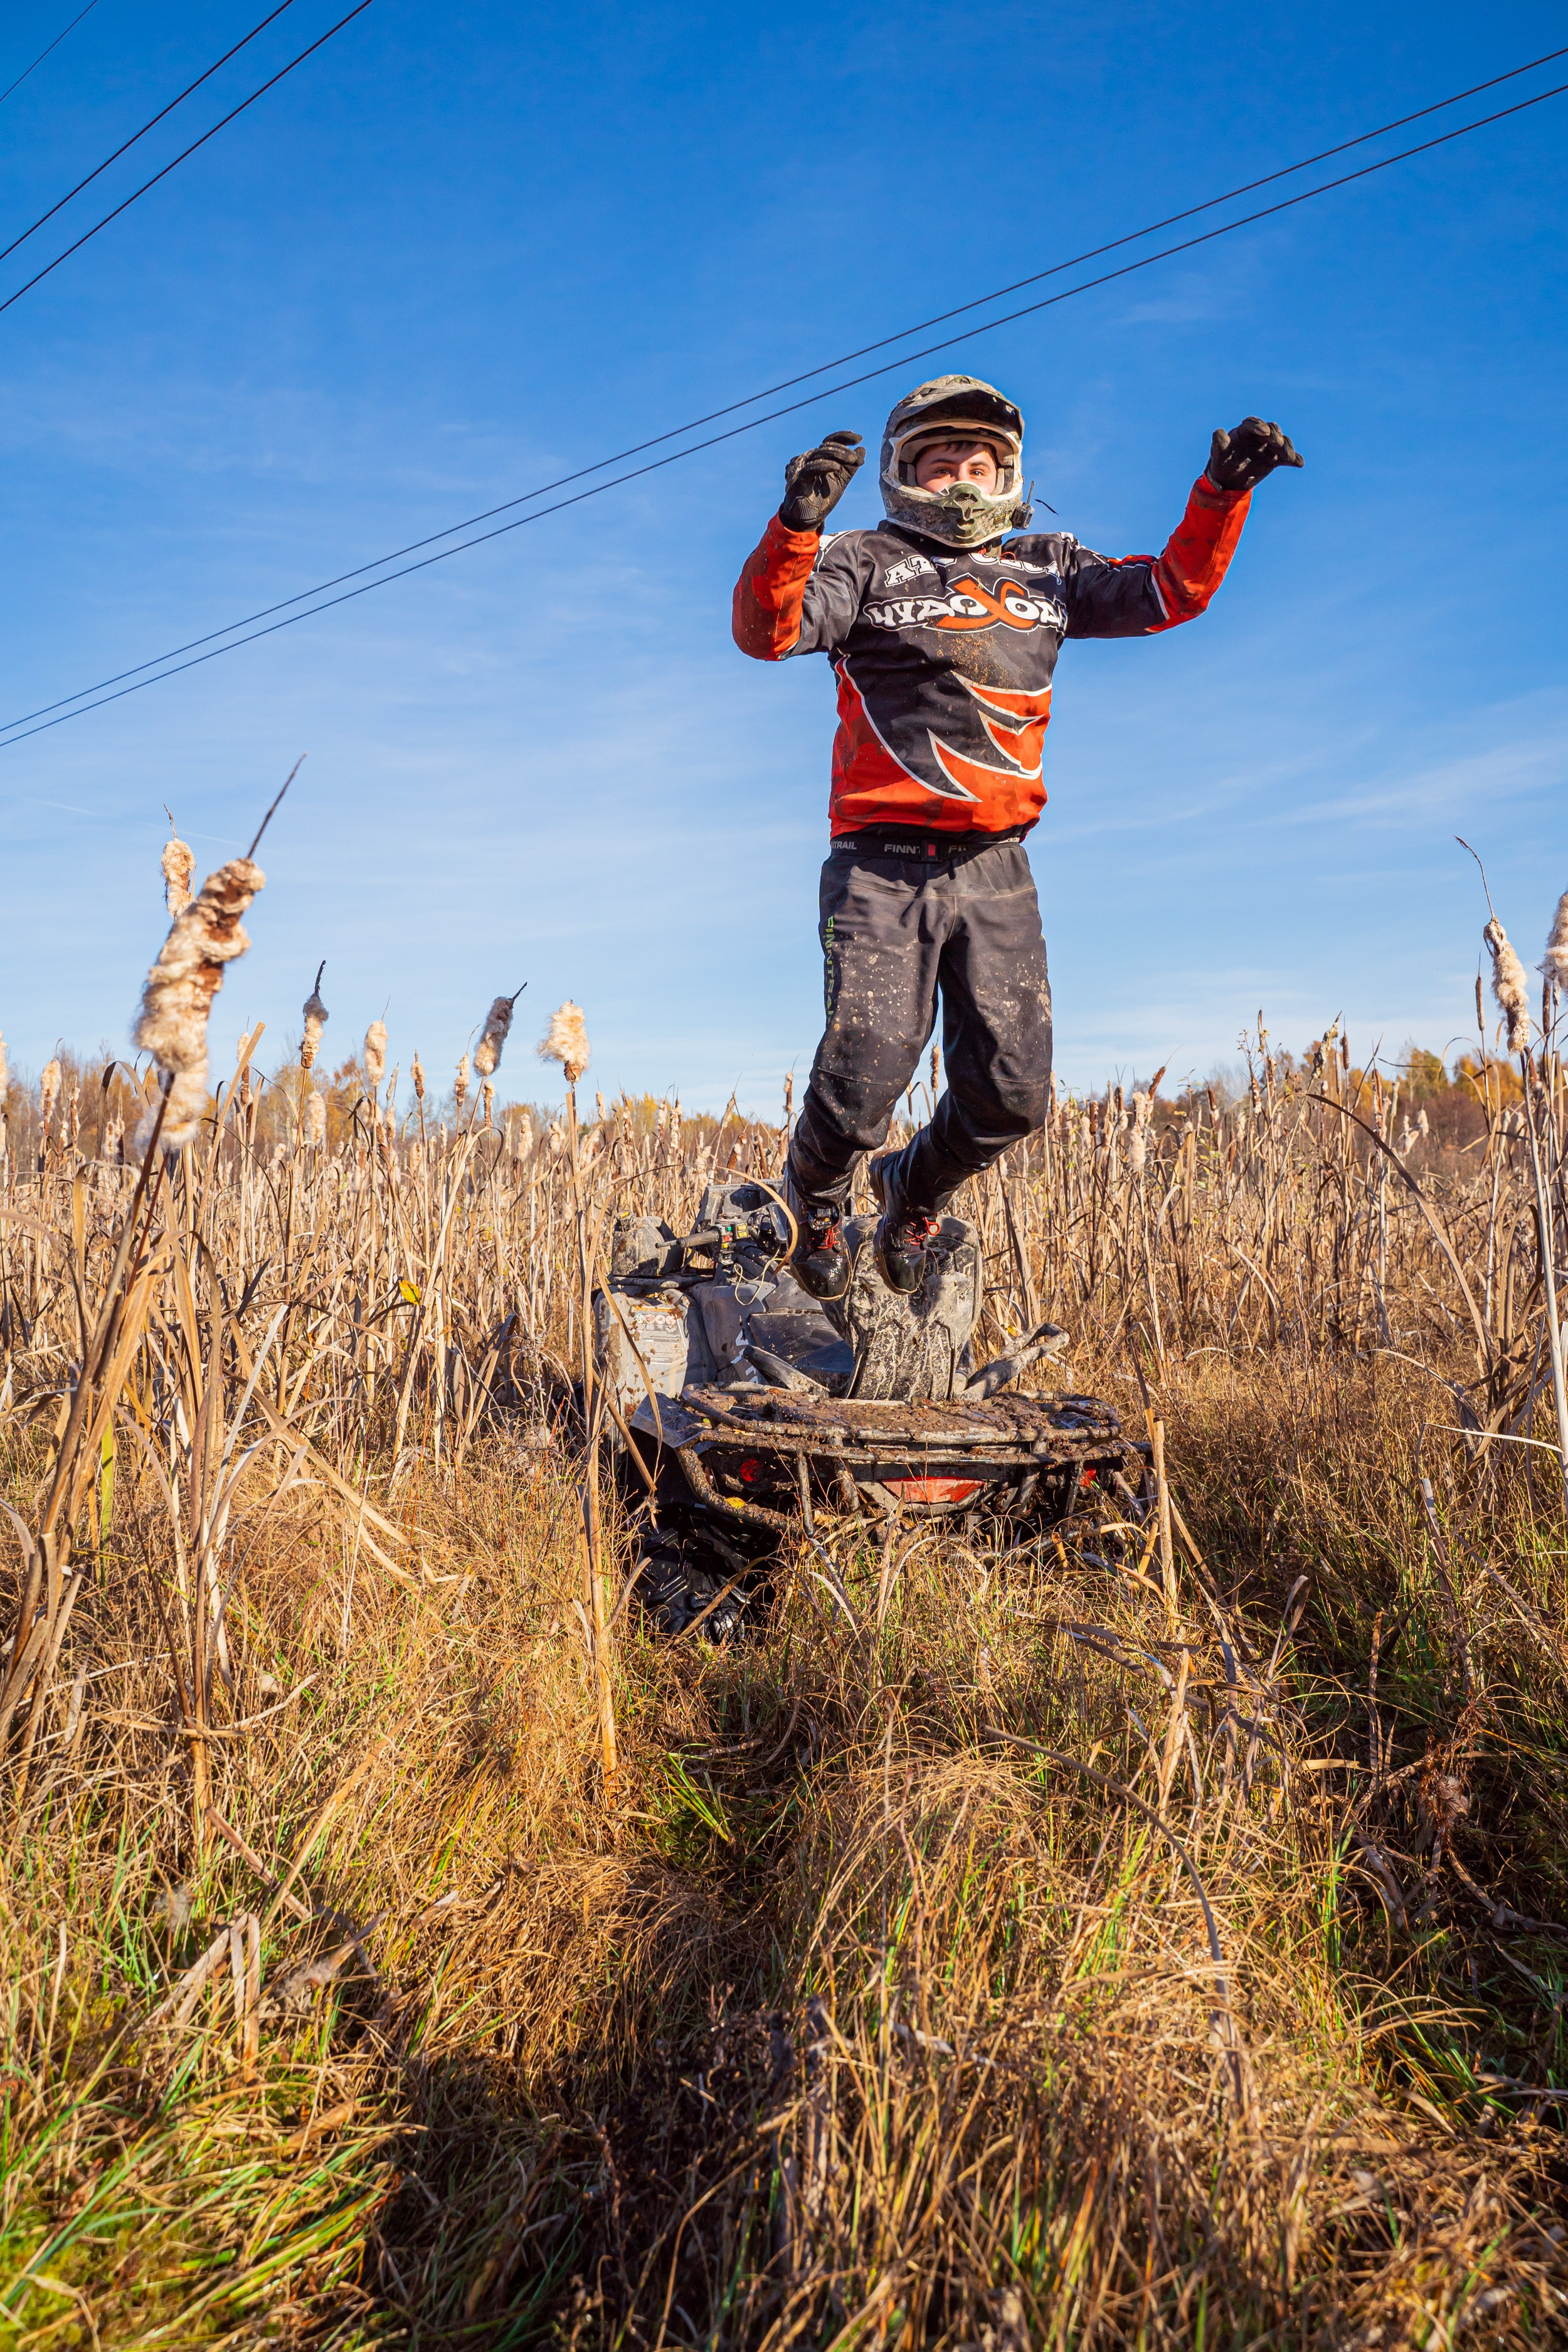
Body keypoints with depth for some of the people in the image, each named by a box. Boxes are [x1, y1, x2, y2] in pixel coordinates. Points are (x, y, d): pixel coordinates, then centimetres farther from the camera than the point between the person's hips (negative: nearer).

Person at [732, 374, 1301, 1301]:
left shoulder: (1047, 569, 19)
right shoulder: (865, 562, 6)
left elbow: (1172, 593, 20)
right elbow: (766, 631, -11)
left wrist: (1222, 493, 5)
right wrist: (798, 525, -28)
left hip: (994, 873, 4)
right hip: (883, 868, -4)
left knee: (1011, 1095, -1)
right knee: (865, 1077, -11)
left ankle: (914, 1192, 30)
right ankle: (815, 1197, 23)